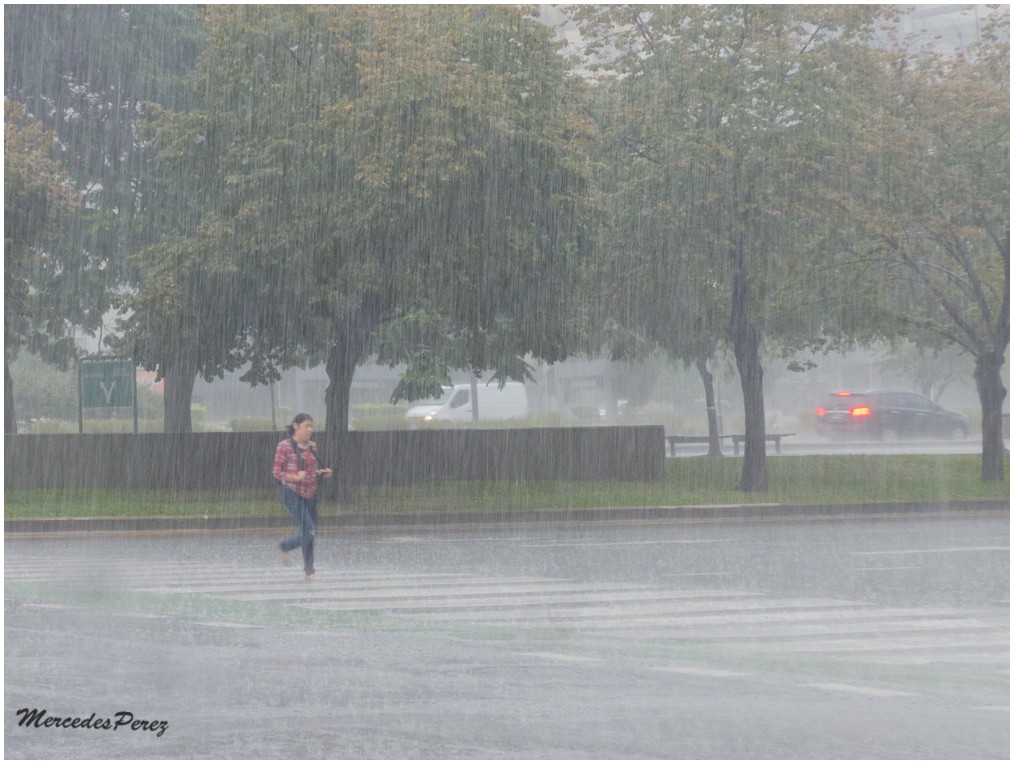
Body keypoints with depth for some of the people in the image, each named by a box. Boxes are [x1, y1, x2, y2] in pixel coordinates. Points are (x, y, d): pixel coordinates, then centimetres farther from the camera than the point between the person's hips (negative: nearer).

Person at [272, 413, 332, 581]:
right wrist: (295, 477, -25)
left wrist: (322, 473, -2)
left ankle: (284, 547, 35)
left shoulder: (312, 446, 9)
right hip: (293, 494, -7)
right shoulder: (284, 446, -10)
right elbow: (276, 473, -10)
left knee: (309, 533, 8)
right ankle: (309, 569, 1)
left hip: (310, 494, 7)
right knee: (308, 530, -12)